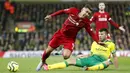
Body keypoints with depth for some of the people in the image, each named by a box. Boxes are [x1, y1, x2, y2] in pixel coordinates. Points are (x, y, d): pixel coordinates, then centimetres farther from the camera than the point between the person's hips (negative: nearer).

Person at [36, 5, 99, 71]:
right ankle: (43, 62, 38)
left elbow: (91, 33, -17)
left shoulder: (86, 22, -18)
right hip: (60, 34, 1)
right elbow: (62, 11, 0)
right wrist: (51, 16, -2)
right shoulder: (73, 11, -16)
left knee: (66, 56, -23)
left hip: (70, 39, -1)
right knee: (48, 50, 7)